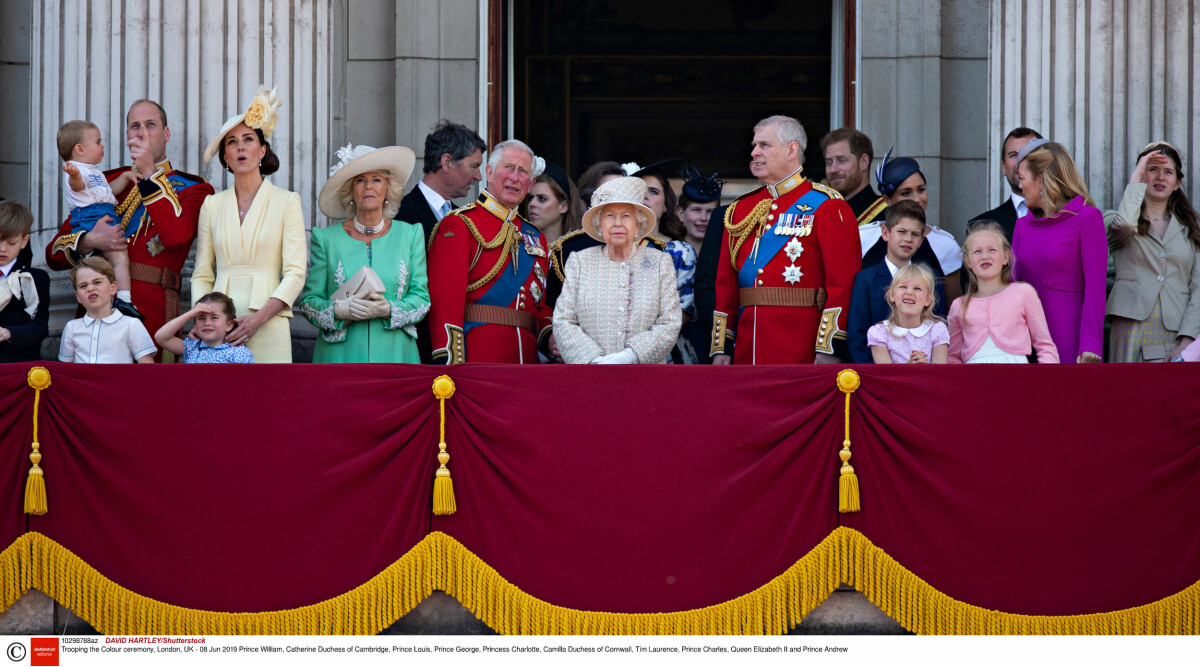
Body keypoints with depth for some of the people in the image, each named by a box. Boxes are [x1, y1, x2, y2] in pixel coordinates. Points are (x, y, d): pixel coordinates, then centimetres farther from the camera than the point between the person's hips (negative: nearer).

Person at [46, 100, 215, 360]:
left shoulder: (192, 187, 9)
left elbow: (176, 235, -14)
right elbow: (54, 253, 16)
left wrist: (150, 173, -10)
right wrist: (89, 241, -6)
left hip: (151, 310, -3)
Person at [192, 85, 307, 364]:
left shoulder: (286, 201, 5)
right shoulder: (212, 205, 14)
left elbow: (295, 273, -2)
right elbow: (202, 275, 14)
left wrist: (259, 318, -14)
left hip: (267, 329, -2)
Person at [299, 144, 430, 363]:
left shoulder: (410, 235, 9)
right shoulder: (326, 238, 6)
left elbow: (421, 298, 7)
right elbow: (308, 301, 5)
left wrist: (389, 309, -12)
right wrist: (340, 309, -14)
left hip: (395, 354, 1)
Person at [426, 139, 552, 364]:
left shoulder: (536, 237, 19)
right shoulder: (458, 225, -1)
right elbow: (445, 301, -11)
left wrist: (550, 337, 2)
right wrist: (450, 366, -21)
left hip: (527, 360, 6)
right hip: (476, 361, -6)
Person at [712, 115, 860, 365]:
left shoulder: (826, 206, -2)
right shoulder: (741, 208, 16)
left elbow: (843, 280, -10)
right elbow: (725, 284, 16)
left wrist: (829, 349, -16)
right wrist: (720, 348, 9)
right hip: (747, 351, 5)